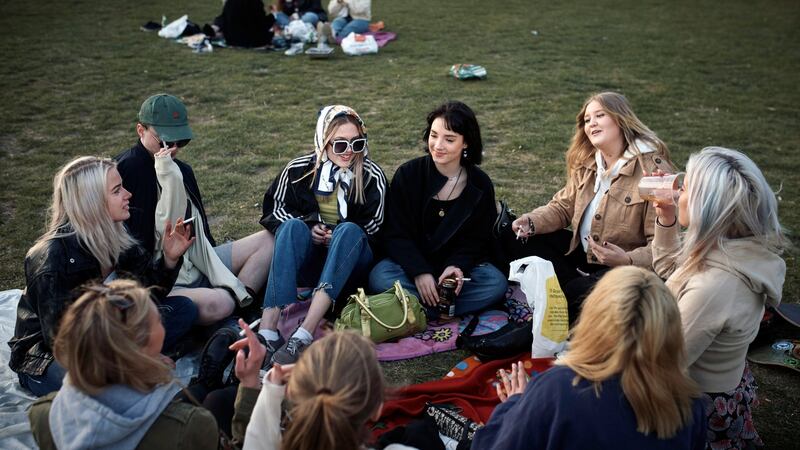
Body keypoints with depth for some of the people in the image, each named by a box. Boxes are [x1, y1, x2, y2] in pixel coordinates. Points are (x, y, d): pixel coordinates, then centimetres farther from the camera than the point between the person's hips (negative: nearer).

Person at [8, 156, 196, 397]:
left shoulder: (113, 238, -6)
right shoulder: (53, 257, -26)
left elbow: (151, 291, 1)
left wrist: (169, 258, -18)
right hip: (46, 359, -7)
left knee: (184, 308, -7)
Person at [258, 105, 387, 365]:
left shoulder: (372, 176, -4)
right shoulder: (298, 169, -1)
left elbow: (372, 229, 1)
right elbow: (274, 208, 8)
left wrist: (337, 234, -15)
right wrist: (307, 227, -9)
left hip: (351, 258, -1)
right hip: (307, 257, 1)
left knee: (349, 230, -33)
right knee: (293, 226, -30)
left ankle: (304, 334, -46)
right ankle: (267, 331, -45)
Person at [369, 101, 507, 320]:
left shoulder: (480, 185, -1)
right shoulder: (407, 175, -6)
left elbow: (477, 239, 0)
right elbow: (396, 234, -8)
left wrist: (458, 266, -22)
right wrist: (419, 272, -23)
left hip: (459, 265, 2)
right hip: (411, 263, -1)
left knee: (496, 283, -27)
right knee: (380, 277, -32)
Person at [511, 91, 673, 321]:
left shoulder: (653, 170, -19)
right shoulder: (586, 162, 6)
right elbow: (563, 207, 8)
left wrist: (627, 260, -38)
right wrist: (532, 221, -13)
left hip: (629, 266, -7)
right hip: (580, 251, 8)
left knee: (579, 293, -34)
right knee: (519, 241, -6)